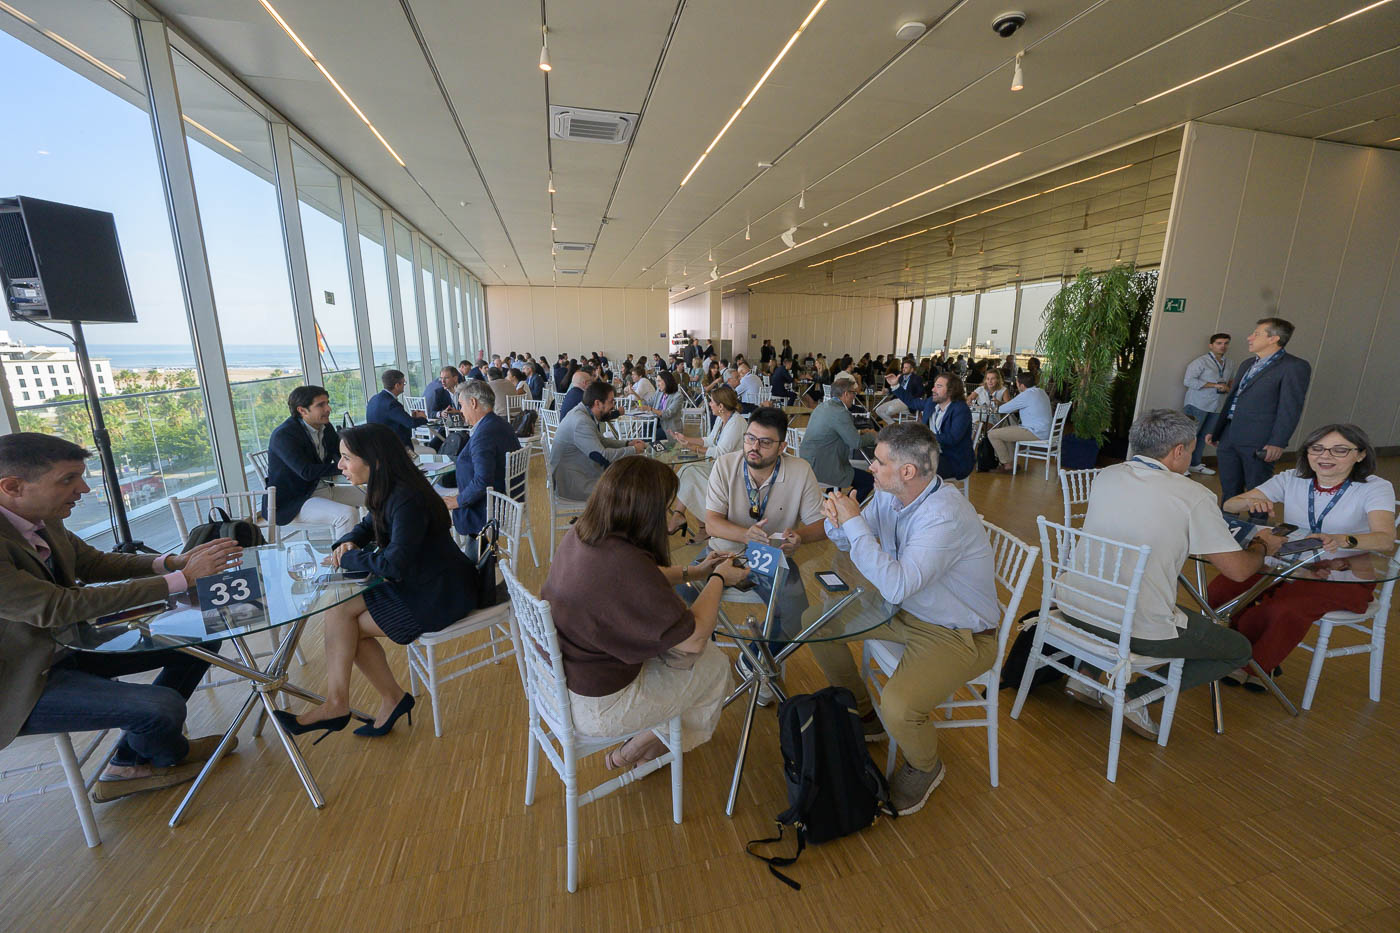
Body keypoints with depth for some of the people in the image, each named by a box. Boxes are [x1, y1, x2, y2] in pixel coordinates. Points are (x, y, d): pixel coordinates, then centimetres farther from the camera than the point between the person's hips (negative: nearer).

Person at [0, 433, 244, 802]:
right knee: (164, 707, -25)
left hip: (67, 643, 9)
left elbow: (96, 563, 7)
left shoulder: (44, 522, -4)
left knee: (200, 640, 3)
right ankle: (171, 754, 16)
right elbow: (57, 608, -32)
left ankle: (129, 764, 16)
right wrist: (180, 579, -30)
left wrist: (173, 561, -12)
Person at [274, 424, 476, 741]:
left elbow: (393, 564, -28)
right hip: (417, 584, 9)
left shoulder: (408, 500, -25)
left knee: (341, 618, -7)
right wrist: (347, 543, -3)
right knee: (339, 613, 3)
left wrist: (347, 559, -12)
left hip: (439, 596, -9)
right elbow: (367, 527, 20)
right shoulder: (388, 492, 4)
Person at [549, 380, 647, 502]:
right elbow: (602, 456, -29)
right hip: (570, 483, -10)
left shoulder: (584, 413, 5)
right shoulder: (581, 422, -26)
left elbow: (600, 441, 19)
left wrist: (627, 443, 5)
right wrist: (633, 450, -16)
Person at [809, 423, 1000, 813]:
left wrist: (854, 522, -33)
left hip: (958, 634, -8)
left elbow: (895, 586, -39)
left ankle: (924, 767, 12)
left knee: (898, 706, -28)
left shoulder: (945, 516, -31)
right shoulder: (888, 496, -6)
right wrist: (837, 520, -15)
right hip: (905, 610, 8)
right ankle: (863, 715, 26)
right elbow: (845, 541, 9)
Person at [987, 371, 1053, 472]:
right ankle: (1012, 461, 25)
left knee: (992, 434, -11)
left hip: (1035, 433, -10)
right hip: (1044, 430, 10)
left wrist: (997, 408, 9)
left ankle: (1007, 465, 1)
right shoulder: (1040, 391, 11)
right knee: (1005, 427, 28)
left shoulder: (1026, 395, -19)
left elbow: (1003, 410, -14)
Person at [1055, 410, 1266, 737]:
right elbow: (1238, 570, -4)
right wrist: (1261, 546, 17)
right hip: (1137, 629, -5)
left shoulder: (1105, 477, 4)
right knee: (1239, 649, 21)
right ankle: (1131, 694, 5)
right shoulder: (1192, 495, -10)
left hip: (1075, 608, 6)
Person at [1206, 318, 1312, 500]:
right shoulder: (1247, 364, 19)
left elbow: (1290, 409, -11)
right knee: (1229, 490, 12)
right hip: (1228, 438, 7)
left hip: (1259, 443, -7)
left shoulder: (1295, 367, -4)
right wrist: (1214, 430, 20)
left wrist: (1277, 443, -18)